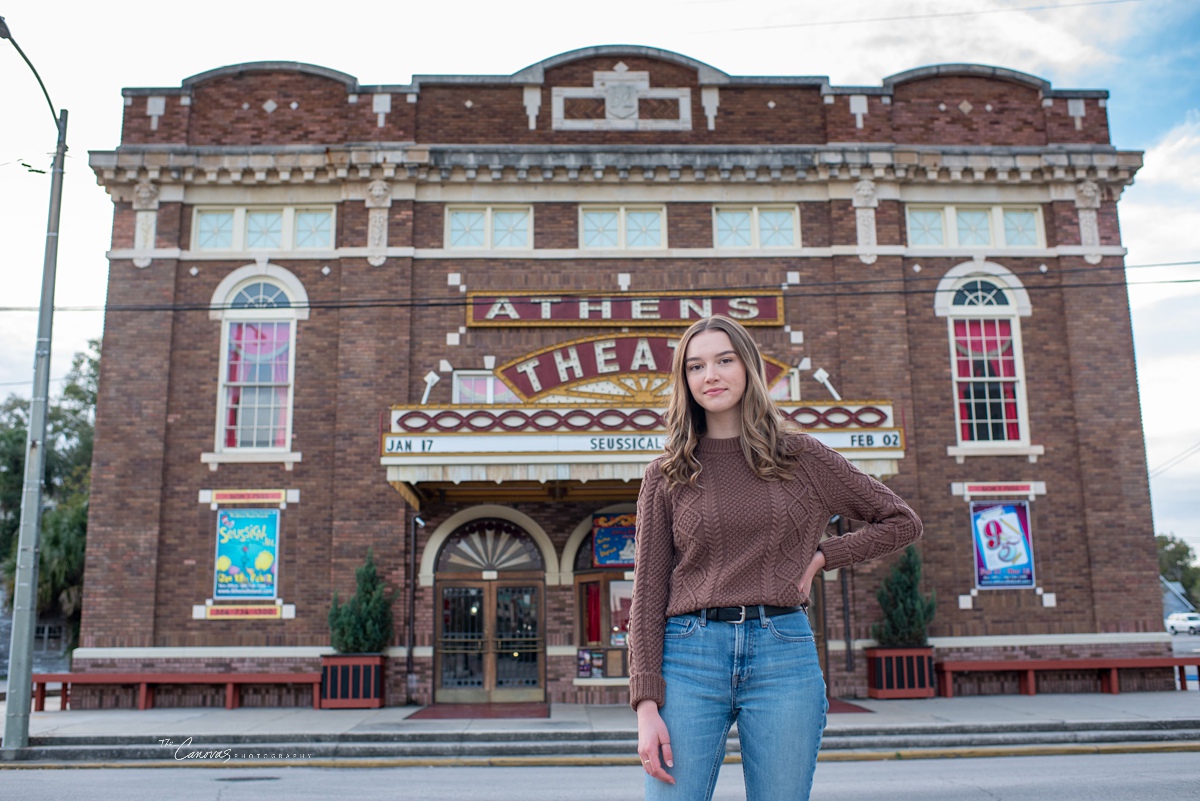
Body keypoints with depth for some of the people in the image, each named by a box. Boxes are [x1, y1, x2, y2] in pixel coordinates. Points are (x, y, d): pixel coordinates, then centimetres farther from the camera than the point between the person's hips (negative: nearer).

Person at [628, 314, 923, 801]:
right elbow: (648, 594, 3)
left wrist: (820, 557, 3)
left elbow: (901, 522, 16)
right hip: (690, 654, 0)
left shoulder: (802, 458, 8)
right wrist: (646, 705, -5)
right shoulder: (665, 476, 7)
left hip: (783, 652, 1)